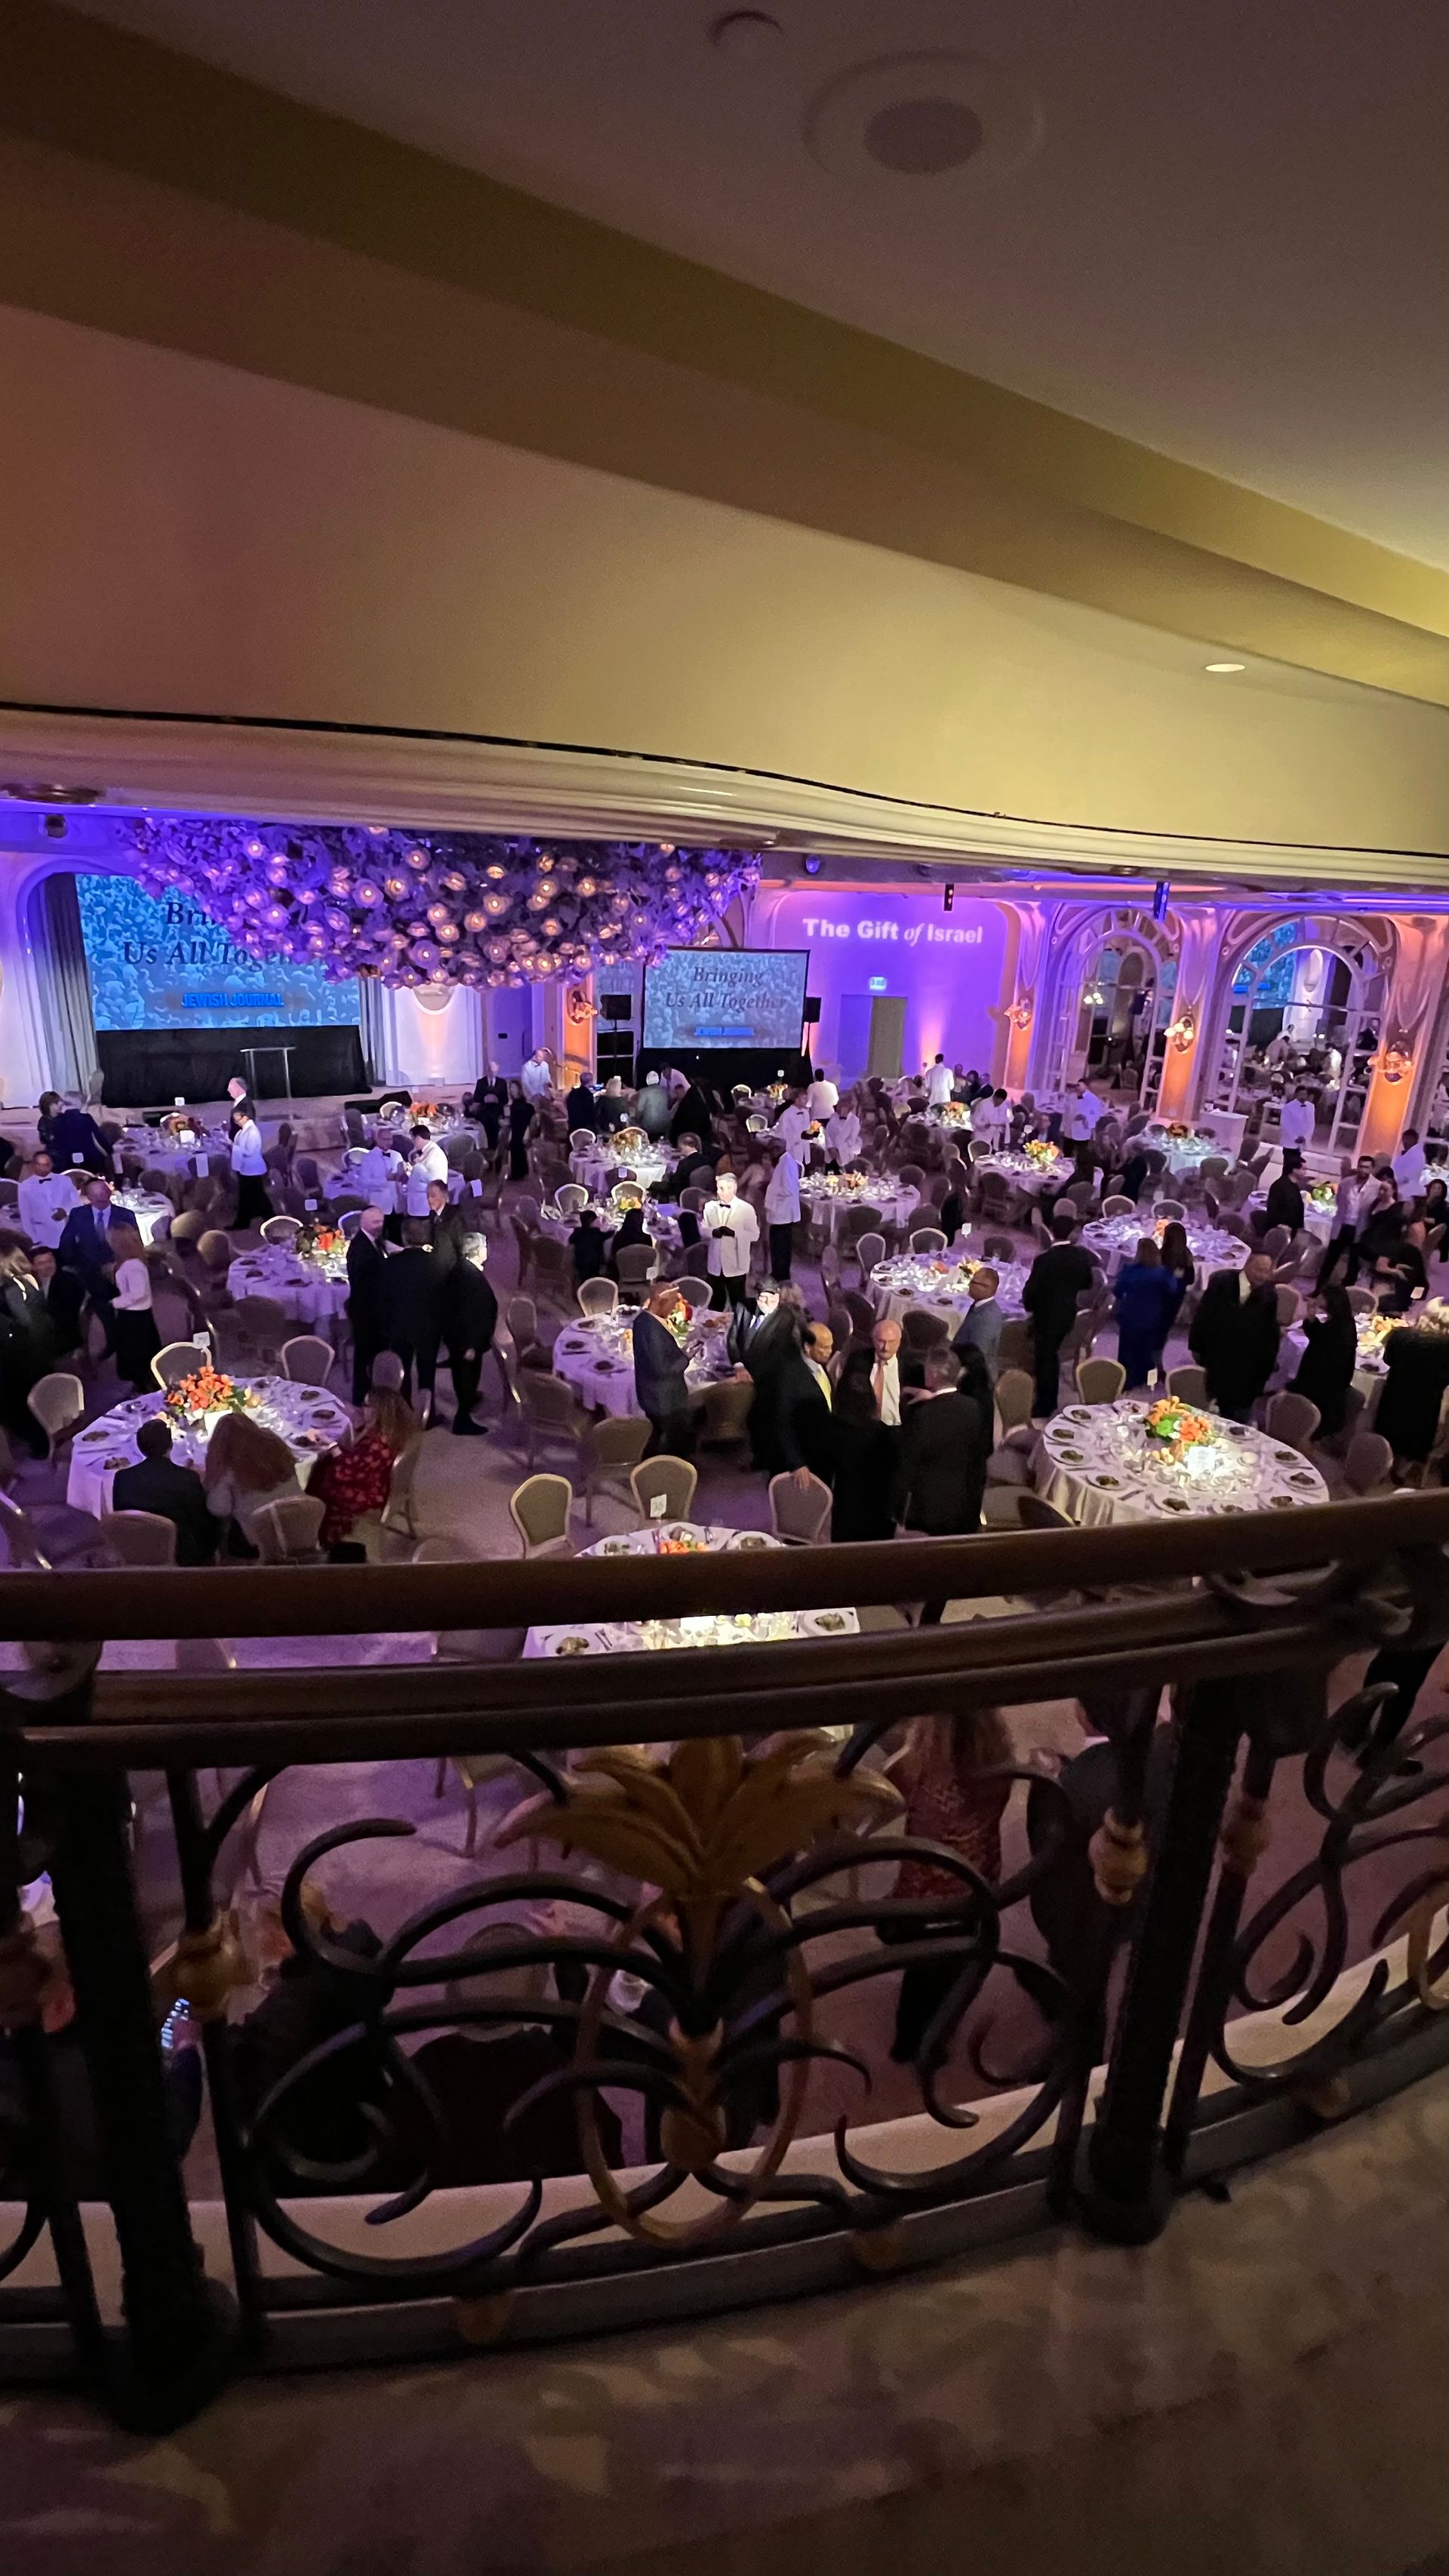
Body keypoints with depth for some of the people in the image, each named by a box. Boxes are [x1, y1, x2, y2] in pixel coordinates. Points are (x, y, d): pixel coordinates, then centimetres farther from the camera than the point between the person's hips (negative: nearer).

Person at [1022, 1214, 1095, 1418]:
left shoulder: (1044, 1260, -24)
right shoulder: (1082, 1256, -8)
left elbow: (1030, 1289, -17)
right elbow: (1087, 1283, 6)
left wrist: (1029, 1305, 3)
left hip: (1046, 1315, -6)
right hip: (1067, 1314, 6)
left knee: (1043, 1359, 9)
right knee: (1051, 1355, 23)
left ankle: (1044, 1404, 19)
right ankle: (1050, 1399, 35)